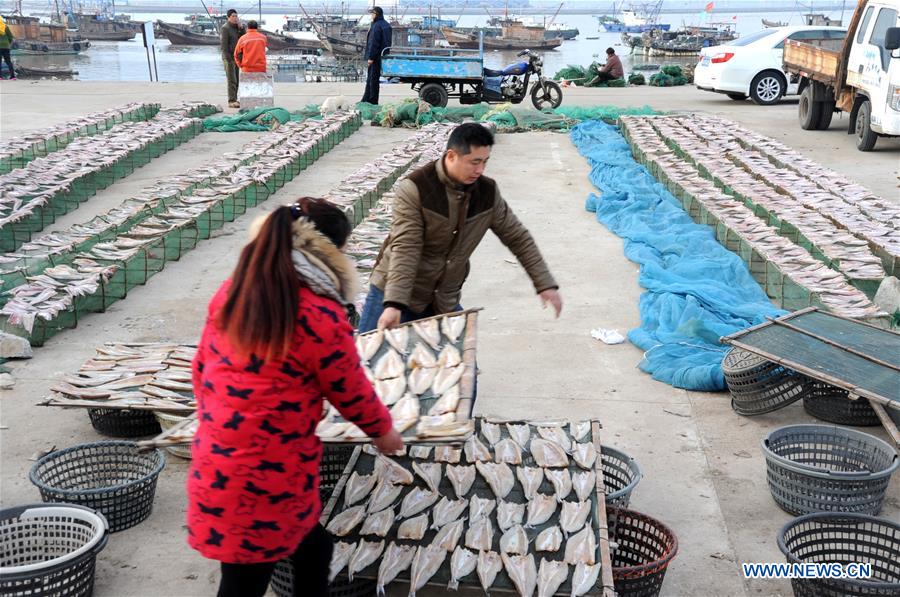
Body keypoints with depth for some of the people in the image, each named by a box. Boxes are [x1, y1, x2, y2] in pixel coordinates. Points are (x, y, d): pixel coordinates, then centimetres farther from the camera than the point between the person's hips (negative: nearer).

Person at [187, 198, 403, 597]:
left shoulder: (231, 292, 3)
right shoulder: (320, 316, -17)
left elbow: (201, 371, 12)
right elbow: (350, 392, -5)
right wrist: (383, 430, 14)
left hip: (216, 465, 7)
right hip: (266, 478, -7)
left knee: (311, 547, 22)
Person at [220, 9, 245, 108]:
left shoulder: (238, 27, 13)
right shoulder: (225, 28, -11)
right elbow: (223, 45, -16)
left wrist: (241, 27, -10)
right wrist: (228, 59, -21)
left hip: (237, 58, 7)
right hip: (229, 57, -7)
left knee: (237, 80, 7)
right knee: (232, 80, -11)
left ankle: (234, 100, 12)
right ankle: (231, 101, -12)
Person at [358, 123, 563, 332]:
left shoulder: (488, 192, -5)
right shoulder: (415, 189, -20)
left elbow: (518, 238, 5)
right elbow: (404, 250, -26)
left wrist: (545, 284, 1)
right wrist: (393, 305, -35)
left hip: (445, 302, 4)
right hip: (394, 294, -4)